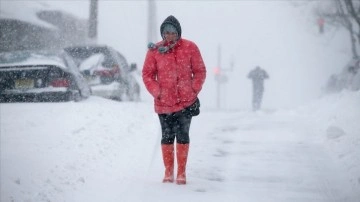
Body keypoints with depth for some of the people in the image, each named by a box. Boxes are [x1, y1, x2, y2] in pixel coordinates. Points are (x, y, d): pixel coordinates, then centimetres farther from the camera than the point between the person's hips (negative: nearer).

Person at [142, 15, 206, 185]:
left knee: (182, 136, -3)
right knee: (167, 137, 7)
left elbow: (200, 71, 4)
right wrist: (157, 92, -7)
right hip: (164, 103, 1)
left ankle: (181, 173, 6)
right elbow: (147, 74, 3)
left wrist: (194, 91, -4)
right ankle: (168, 172, 18)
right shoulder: (155, 50, -2)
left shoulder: (190, 48, -3)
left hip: (186, 102, -1)